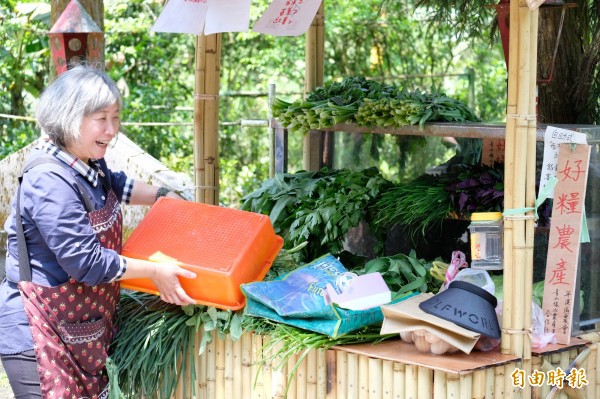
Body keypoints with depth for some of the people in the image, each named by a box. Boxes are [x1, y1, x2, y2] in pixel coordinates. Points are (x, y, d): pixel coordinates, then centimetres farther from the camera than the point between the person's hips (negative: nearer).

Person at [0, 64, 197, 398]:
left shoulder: (89, 164, 5)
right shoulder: (50, 183, -24)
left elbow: (113, 185, 32)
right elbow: (87, 263, -24)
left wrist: (162, 196, 23)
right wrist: (154, 271, -16)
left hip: (80, 327, 9)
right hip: (38, 335, -9)